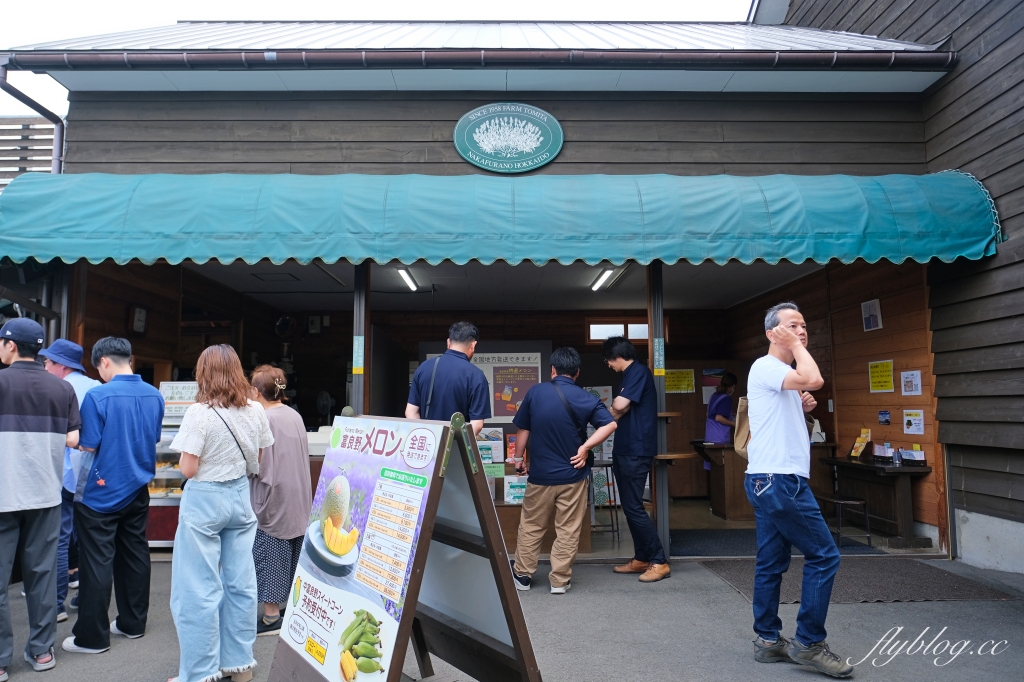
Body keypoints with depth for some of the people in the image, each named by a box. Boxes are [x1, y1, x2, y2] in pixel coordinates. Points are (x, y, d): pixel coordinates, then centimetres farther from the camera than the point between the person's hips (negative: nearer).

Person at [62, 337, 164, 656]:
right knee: (134, 555, 14)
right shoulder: (154, 395, 0)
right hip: (137, 489, 6)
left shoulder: (98, 396, -18)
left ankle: (92, 636, 11)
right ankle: (133, 623, 25)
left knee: (97, 563, 3)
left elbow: (88, 445, -14)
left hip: (101, 492, -6)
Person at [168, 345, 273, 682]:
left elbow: (188, 469, -14)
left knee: (199, 590, 5)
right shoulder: (256, 411, 1)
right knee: (241, 583, 13)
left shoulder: (199, 413, -16)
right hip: (240, 497, 6)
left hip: (205, 500, -5)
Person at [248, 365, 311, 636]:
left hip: (271, 500, -7)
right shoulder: (295, 416, 5)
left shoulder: (262, 420, -17)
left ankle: (271, 616, 9)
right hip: (298, 500, 7)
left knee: (270, 556, 3)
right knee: (292, 554, 17)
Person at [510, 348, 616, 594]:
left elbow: (523, 430, 1)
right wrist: (585, 447, -10)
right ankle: (559, 580, 16)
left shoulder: (535, 392, -5)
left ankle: (522, 575, 26)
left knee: (531, 527, 16)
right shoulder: (586, 398, -6)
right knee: (568, 531, 10)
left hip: (540, 474, 1)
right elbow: (610, 425, -15)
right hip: (572, 475, -1)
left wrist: (518, 458, 13)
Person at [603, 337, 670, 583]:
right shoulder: (631, 375, 17)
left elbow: (620, 405, -22)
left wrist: (612, 407, -1)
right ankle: (641, 559, 20)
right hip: (625, 449, 10)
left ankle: (659, 561, 0)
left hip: (636, 451, -10)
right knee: (629, 507, 12)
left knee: (634, 507, -7)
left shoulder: (639, 371, -13)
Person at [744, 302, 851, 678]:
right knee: (824, 555, -5)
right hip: (778, 479, -10)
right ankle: (809, 643, 3)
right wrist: (798, 346, -13)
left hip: (773, 480, 10)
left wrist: (803, 408, 9)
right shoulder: (765, 367, -12)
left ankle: (768, 640, 19)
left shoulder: (785, 376, 20)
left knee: (771, 563, 12)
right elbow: (814, 380, -29)